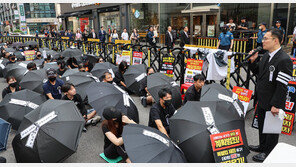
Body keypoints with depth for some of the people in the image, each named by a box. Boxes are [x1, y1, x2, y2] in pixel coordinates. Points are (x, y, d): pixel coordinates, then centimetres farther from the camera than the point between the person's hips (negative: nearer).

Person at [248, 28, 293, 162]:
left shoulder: (284, 60, -23)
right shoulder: (266, 55, 4)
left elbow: (282, 86, -24)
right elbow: (258, 72, 14)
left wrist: (276, 105, -22)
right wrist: (253, 61, -3)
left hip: (272, 104, -8)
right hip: (262, 100, 8)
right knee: (261, 125, 25)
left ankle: (268, 153, 32)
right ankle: (262, 146, 46)